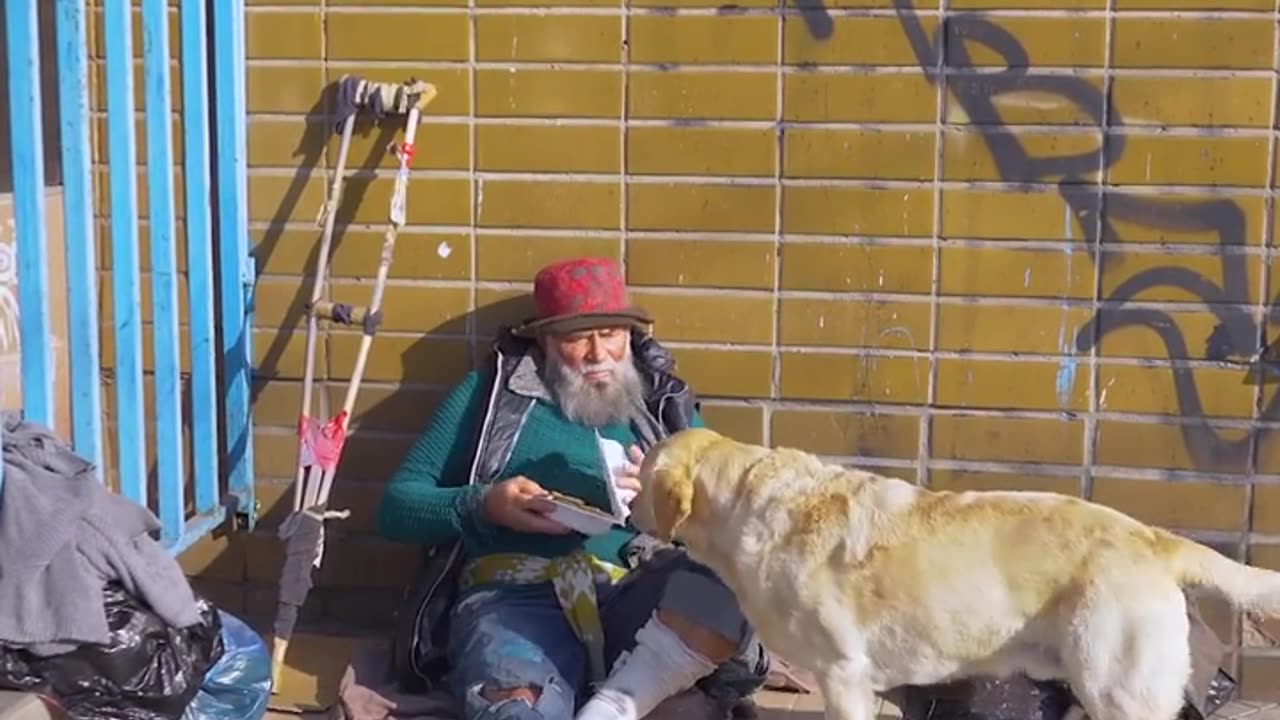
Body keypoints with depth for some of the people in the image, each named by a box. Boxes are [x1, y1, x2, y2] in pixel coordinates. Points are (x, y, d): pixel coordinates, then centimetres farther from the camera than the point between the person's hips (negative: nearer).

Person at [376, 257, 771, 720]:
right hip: (517, 594, -2)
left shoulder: (663, 403, 24)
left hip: (640, 601, 2)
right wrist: (484, 506, -3)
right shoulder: (495, 392, 20)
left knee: (733, 581, -33)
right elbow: (398, 506, 16)